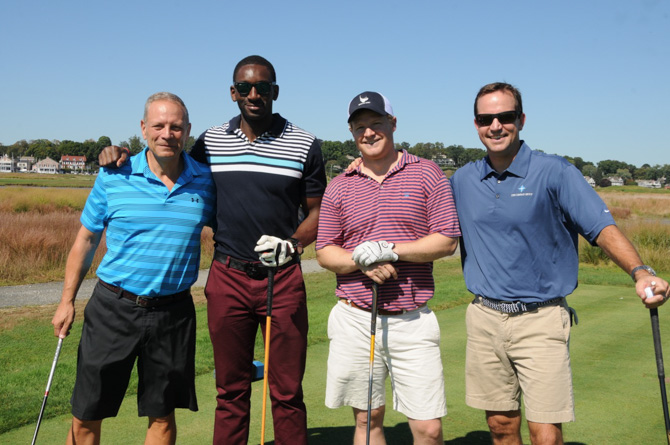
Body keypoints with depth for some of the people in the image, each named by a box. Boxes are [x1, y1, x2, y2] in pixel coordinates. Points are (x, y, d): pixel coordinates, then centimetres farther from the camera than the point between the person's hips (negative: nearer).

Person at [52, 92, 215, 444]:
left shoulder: (205, 182, -1)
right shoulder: (113, 177, -3)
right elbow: (86, 240, 5)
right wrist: (67, 300, 6)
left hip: (173, 313, 1)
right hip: (113, 308, 0)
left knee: (162, 416, 12)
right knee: (86, 415, 9)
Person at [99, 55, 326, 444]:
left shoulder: (305, 145, 1)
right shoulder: (211, 141, 8)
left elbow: (319, 211, 5)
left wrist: (292, 243, -14)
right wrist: (123, 154, 9)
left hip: (283, 279, -2)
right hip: (227, 277, 2)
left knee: (287, 391, 4)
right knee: (231, 390, 11)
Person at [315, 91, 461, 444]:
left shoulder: (427, 174, 3)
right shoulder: (339, 187, 8)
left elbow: (447, 241, -3)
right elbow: (324, 252, 7)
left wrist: (391, 250, -14)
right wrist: (361, 261, -12)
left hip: (413, 320, -1)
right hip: (355, 319, 2)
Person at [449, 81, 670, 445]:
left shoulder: (554, 172, -7)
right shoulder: (462, 180, 7)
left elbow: (602, 227, -13)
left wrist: (640, 272, -30)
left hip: (541, 321, -3)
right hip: (484, 319, 4)